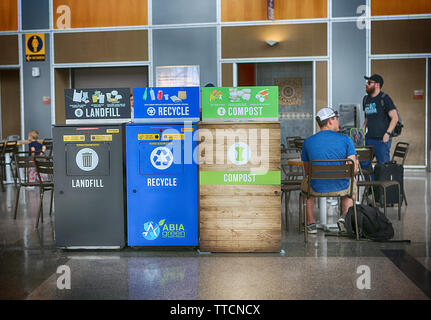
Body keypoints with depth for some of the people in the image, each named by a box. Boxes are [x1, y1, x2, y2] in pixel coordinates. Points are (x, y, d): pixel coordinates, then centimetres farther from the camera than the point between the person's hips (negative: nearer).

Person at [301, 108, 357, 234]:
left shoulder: (307, 142, -4)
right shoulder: (345, 139, -7)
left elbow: (307, 171, 7)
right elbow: (353, 169, -8)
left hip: (317, 188, 0)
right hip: (341, 187, 0)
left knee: (305, 182, 37)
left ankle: (311, 223, 29)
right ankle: (345, 216, 17)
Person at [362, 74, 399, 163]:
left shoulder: (384, 98, -5)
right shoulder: (366, 99, 15)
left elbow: (395, 118, -9)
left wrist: (388, 133, -17)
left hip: (381, 140, -6)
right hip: (368, 138, 6)